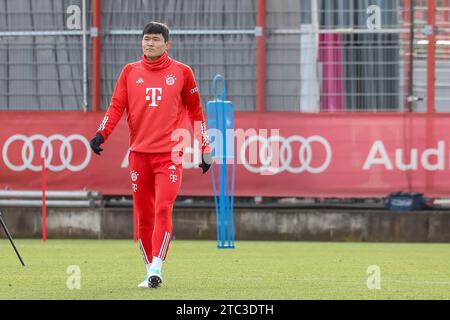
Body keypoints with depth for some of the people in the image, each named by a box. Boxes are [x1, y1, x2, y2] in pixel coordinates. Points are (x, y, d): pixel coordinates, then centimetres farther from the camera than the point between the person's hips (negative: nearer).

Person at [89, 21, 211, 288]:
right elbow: (117, 106, 2)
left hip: (169, 153, -3)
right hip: (139, 153, 3)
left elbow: (195, 111, 12)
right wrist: (102, 134, -15)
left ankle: (156, 269, -20)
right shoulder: (130, 72, 10)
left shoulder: (181, 72, 6)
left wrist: (205, 149, 11)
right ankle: (151, 272, 13)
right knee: (143, 215, 4)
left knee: (163, 209, -17)